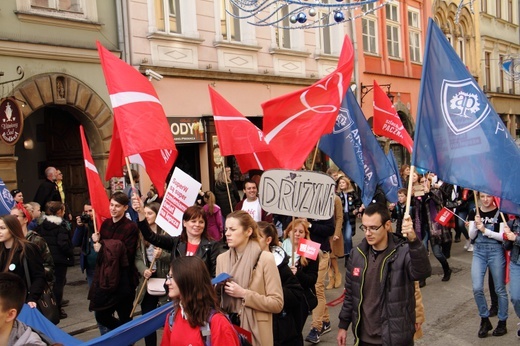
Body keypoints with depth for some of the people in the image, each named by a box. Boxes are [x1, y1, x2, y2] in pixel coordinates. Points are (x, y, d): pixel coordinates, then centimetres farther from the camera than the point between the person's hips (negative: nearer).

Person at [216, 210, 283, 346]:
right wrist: (215, 289, -7)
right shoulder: (221, 258, 5)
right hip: (227, 326, 4)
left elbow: (277, 303, -13)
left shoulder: (265, 259, -10)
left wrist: (243, 294, -18)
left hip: (254, 331, -4)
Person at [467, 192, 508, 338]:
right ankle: (485, 320, 14)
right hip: (478, 251, 3)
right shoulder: (473, 213, 5)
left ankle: (502, 322, 21)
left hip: (496, 251, -2)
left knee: (500, 289, 6)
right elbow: (471, 236, 2)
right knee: (477, 288, -5)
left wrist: (485, 230, -19)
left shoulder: (500, 213, -5)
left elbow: (502, 236, -9)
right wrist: (475, 225, -16)